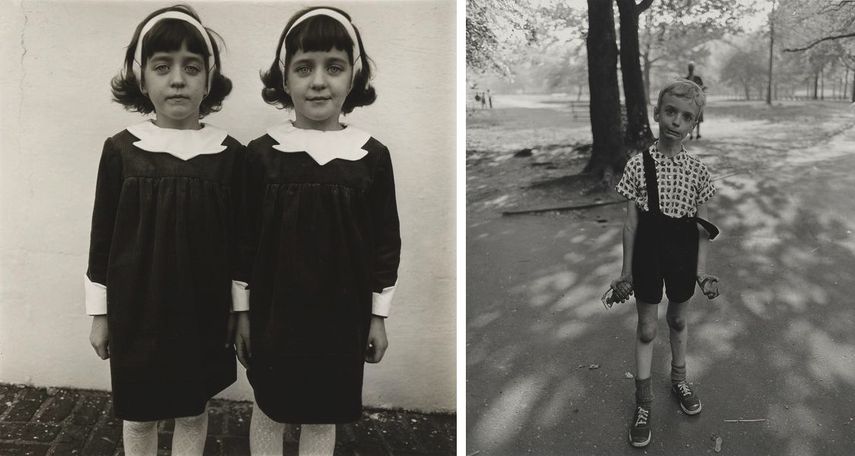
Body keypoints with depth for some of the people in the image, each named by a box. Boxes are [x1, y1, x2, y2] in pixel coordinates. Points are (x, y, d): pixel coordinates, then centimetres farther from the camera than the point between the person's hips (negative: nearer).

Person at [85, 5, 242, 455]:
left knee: (193, 412, 15)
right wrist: (99, 312, 3)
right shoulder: (121, 148, -5)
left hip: (203, 312, 0)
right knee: (138, 413, 15)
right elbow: (103, 235, 1)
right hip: (136, 310, 0)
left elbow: (239, 239, 0)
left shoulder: (228, 153, -5)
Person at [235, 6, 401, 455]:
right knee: (268, 409, 16)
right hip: (274, 312, 0)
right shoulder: (262, 152, -7)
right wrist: (242, 312, 2)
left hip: (342, 314, 1)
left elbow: (387, 241, 1)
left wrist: (378, 315, 3)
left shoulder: (372, 155, -6)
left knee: (324, 414, 15)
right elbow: (244, 239, -1)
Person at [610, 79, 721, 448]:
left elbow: (702, 226, 1)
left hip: (683, 255, 2)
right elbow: (631, 221, -6)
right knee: (646, 328, 8)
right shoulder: (638, 164, -9)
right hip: (649, 254, -2)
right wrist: (626, 271, -3)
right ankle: (643, 402, 20)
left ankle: (679, 379, 44)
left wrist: (701, 270, -3)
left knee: (678, 321, 20)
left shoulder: (697, 169, -4)